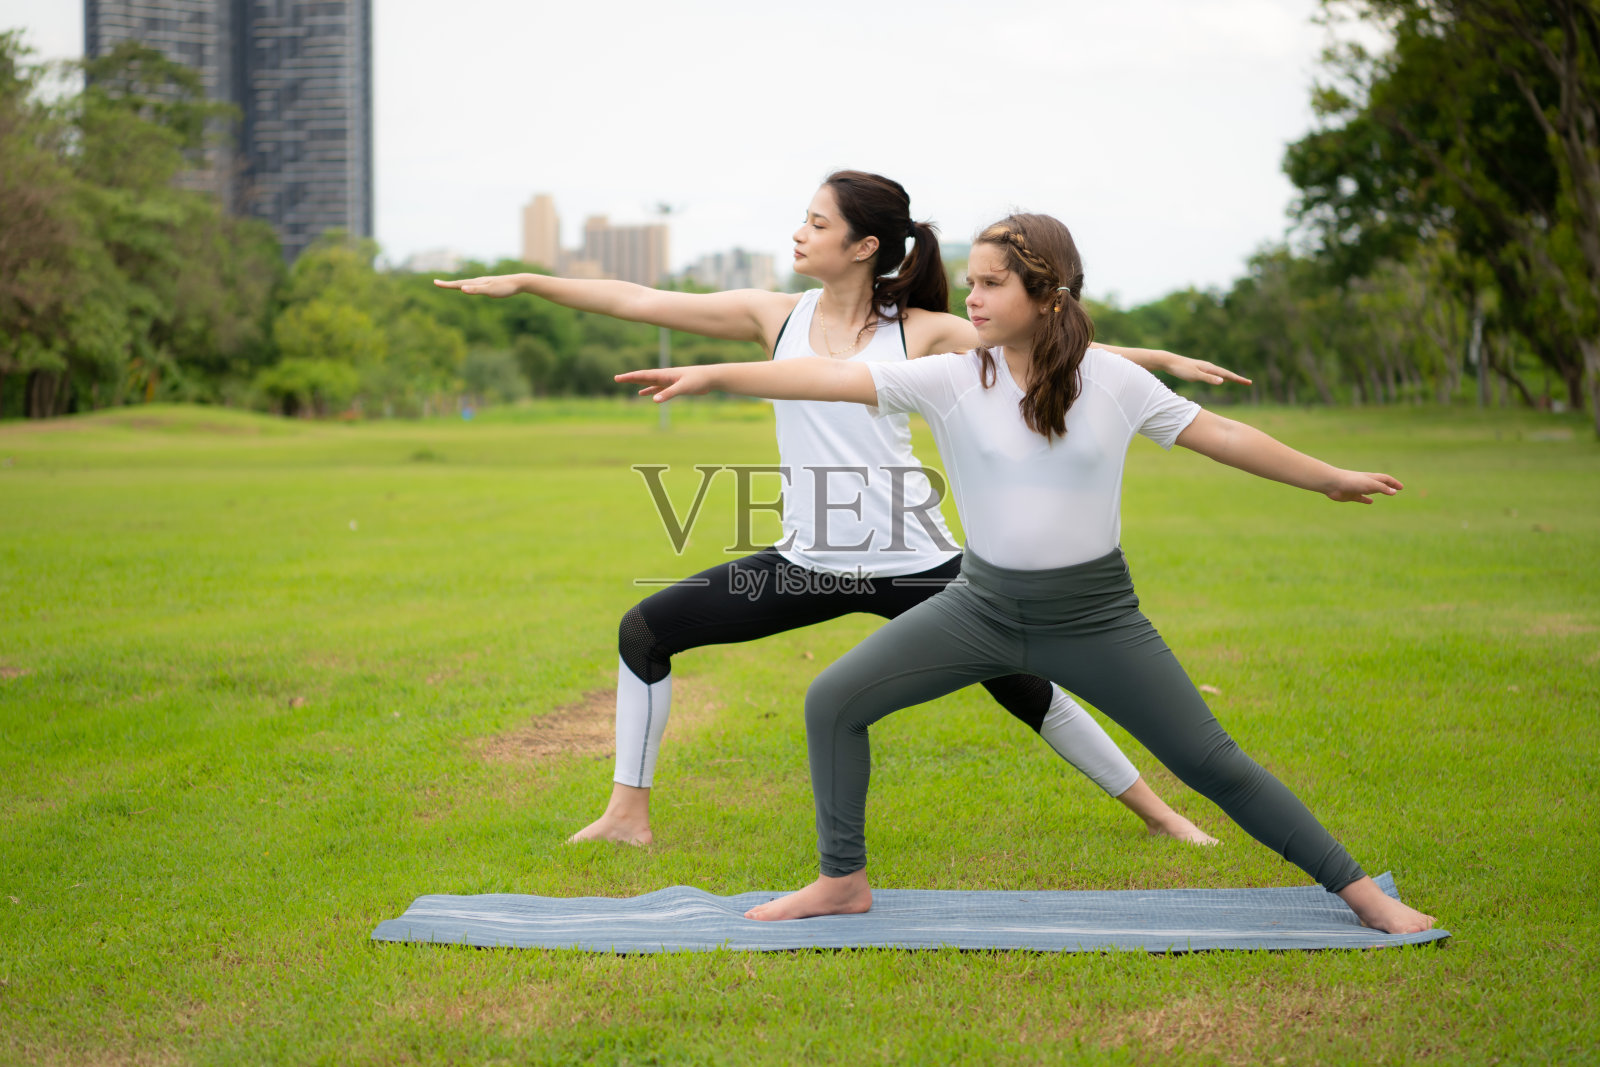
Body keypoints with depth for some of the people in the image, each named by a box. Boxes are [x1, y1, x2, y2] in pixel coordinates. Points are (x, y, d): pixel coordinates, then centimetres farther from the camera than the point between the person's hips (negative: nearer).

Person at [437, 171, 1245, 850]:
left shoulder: (922, 332, -6)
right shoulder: (776, 317, 1)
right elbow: (641, 302, 2)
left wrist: (1163, 360, -10)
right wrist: (526, 282, 1)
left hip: (914, 564, -3)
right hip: (808, 562, 3)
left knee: (1026, 690, -2)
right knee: (646, 630, 0)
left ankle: (1154, 810, 19)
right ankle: (629, 813, 13)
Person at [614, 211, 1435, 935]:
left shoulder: (1112, 382, -9)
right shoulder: (953, 378, -9)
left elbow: (1219, 435, 1)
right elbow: (834, 377, -17)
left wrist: (1331, 479, 8)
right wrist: (713, 375, -26)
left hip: (1092, 617, -2)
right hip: (982, 607, 2)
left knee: (1212, 764, -2)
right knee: (833, 702, -6)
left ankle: (1356, 890, 13)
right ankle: (843, 882, 11)